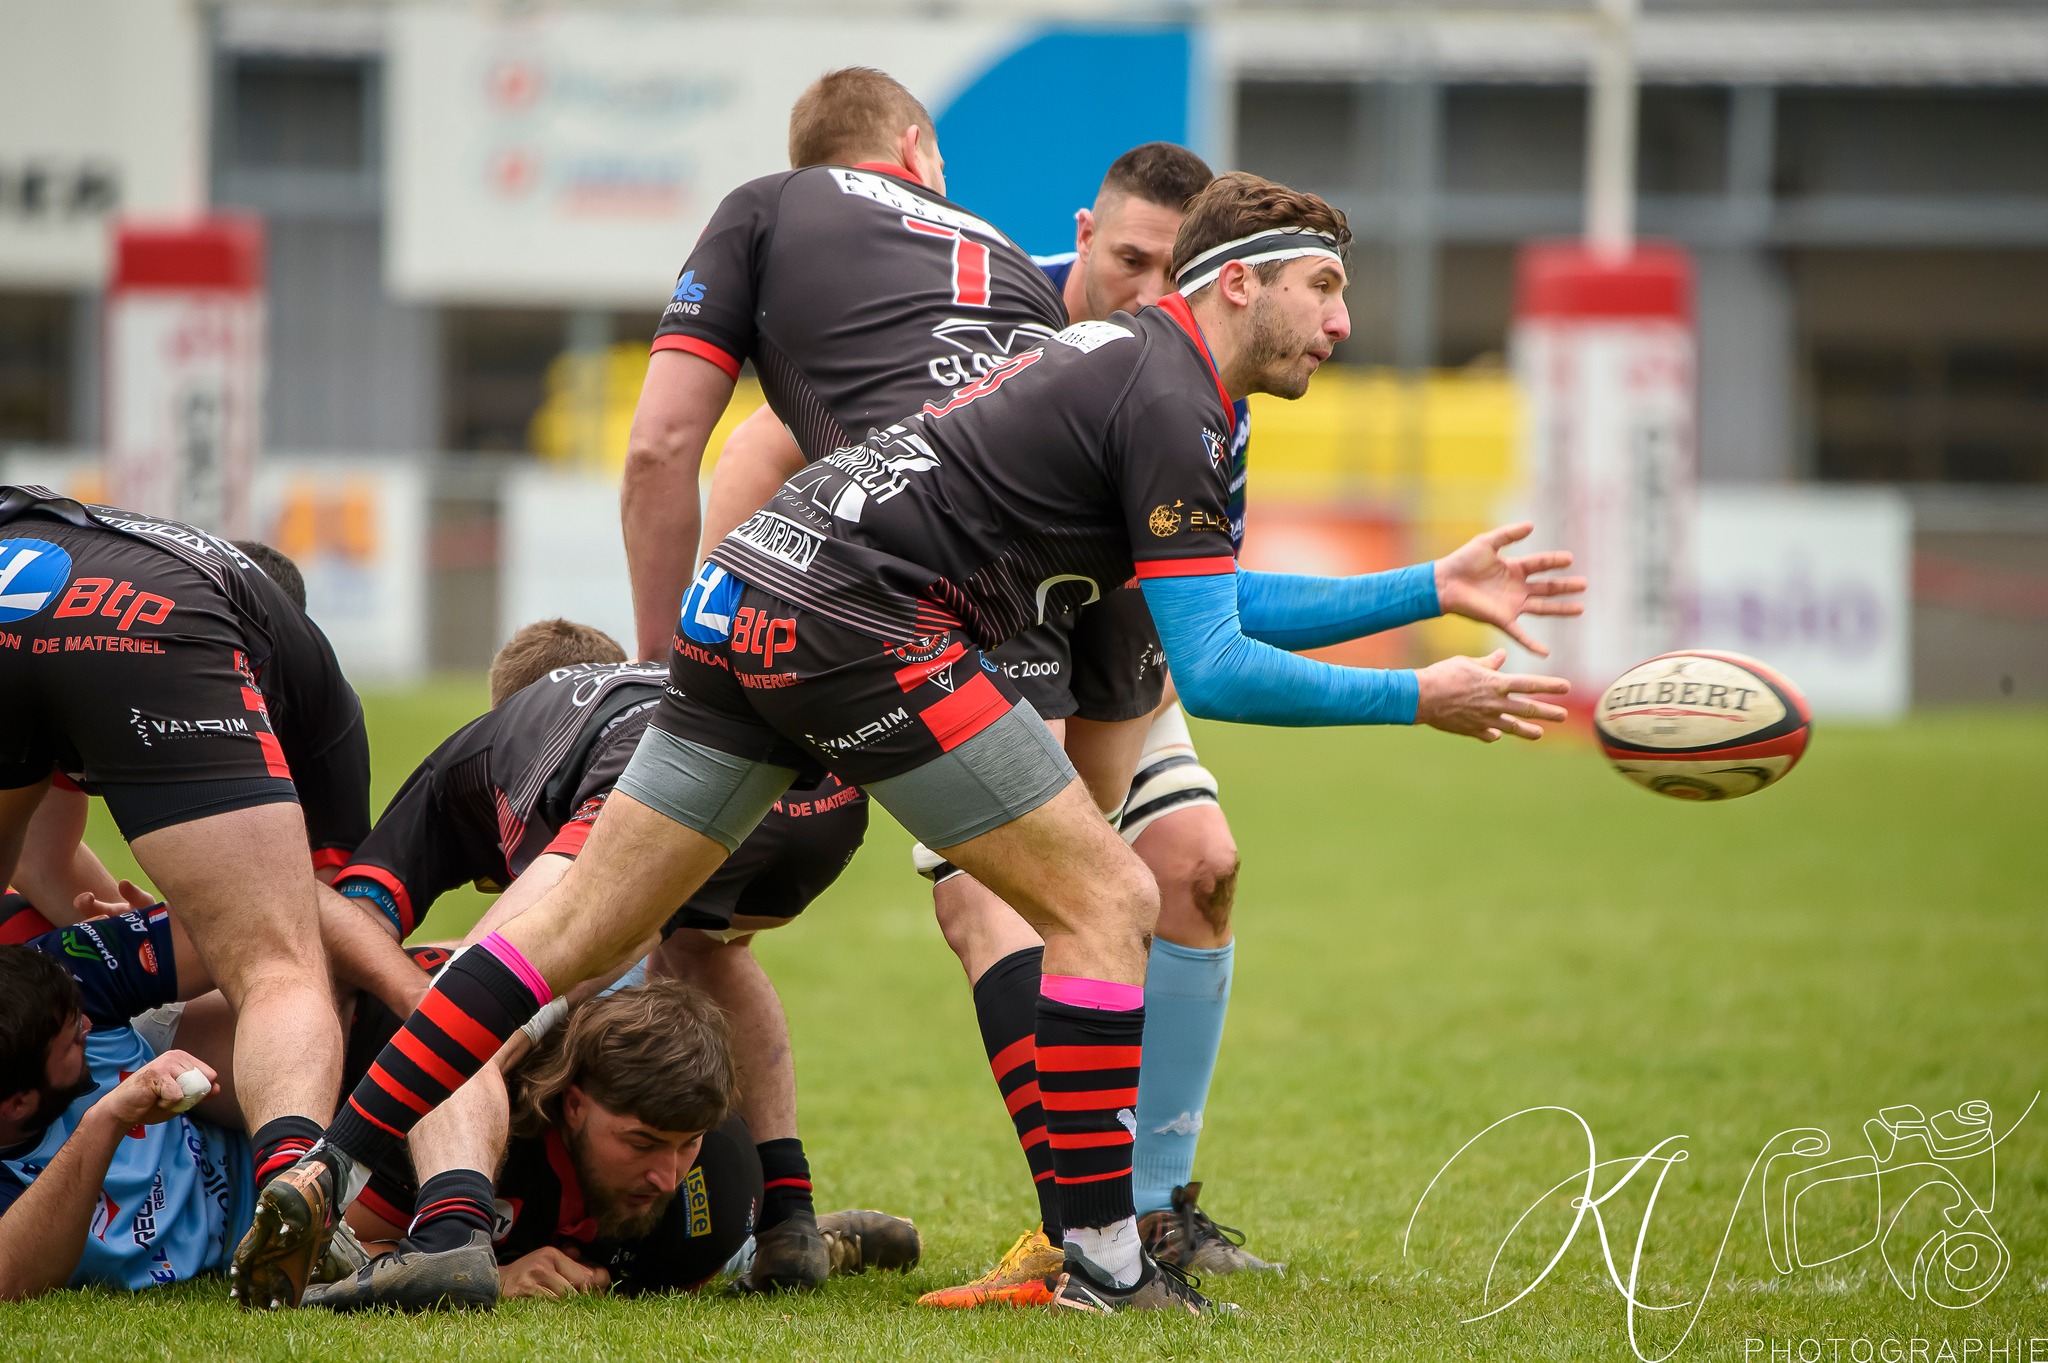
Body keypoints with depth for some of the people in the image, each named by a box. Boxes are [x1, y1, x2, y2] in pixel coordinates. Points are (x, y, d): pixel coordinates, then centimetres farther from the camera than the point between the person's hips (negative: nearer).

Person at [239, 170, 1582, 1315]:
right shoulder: (1166, 404, -6)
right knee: (1107, 902, -3)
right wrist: (1419, 699, -3)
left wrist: (1436, 588, 32)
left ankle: (328, 1176, 3)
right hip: (858, 619, -10)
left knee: (579, 928, 9)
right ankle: (1103, 1264, -5)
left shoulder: (1114, 357, 25)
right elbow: (1211, 670, -9)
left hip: (747, 602, 10)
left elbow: (1221, 602, 34)